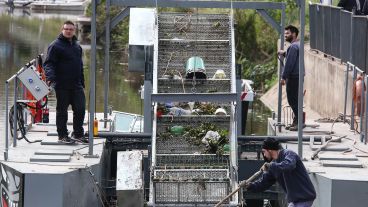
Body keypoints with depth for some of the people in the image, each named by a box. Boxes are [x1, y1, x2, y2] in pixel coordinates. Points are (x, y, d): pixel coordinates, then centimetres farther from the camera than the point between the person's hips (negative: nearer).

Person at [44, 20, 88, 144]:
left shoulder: (77, 46, 17)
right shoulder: (56, 46, -6)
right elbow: (48, 63, -12)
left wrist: (82, 82, 23)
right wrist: (50, 76, -29)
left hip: (76, 86, 6)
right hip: (62, 86, -6)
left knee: (80, 109, 3)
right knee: (62, 110, 2)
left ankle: (78, 134, 13)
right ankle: (62, 135, 10)